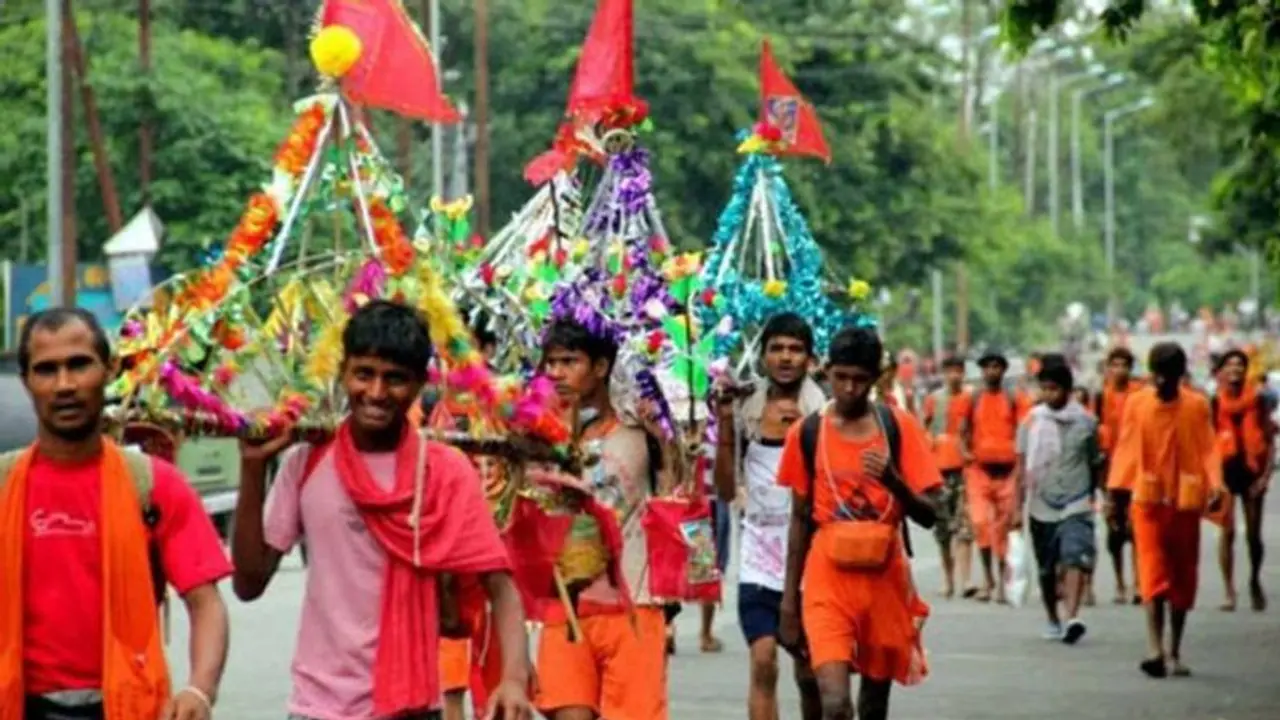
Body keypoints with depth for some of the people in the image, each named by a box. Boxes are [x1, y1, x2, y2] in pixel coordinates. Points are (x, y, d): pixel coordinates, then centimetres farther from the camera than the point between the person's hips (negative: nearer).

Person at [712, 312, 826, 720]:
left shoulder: (822, 414, -2)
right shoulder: (746, 412, 4)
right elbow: (727, 491, 4)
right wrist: (724, 427, -6)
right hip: (759, 552, 1)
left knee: (809, 671, 10)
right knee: (763, 663, -12)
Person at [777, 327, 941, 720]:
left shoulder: (899, 427, -1)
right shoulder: (807, 433, 1)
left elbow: (929, 513, -3)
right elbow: (800, 518, 9)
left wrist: (892, 481, -23)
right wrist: (789, 598, 8)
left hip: (884, 578, 1)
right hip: (828, 582, -1)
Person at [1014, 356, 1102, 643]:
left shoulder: (1086, 422, 0)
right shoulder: (1032, 420, 2)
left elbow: (1095, 464, 9)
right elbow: (1022, 467, 4)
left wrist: (1095, 496, 8)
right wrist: (1018, 508, 2)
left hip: (1076, 507, -2)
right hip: (1041, 508, 2)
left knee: (1076, 560, -20)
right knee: (1047, 569, 11)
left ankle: (1071, 618, -30)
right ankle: (1053, 620, 27)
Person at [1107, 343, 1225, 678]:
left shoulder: (1197, 405, 2)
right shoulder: (1136, 403, 2)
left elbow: (1208, 449, -1)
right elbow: (1126, 449, 3)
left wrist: (1215, 484, -17)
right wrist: (1116, 492, -3)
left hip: (1185, 500, 1)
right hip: (1148, 499, -1)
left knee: (1183, 576, 7)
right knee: (1152, 572, -12)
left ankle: (1174, 652, 18)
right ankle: (1155, 647, -22)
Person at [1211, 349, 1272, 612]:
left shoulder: (1257, 400, 1)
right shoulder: (1214, 403, 0)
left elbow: (1270, 441, 2)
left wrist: (1266, 474, -6)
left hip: (1251, 469, 1)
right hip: (1225, 469, -1)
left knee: (1253, 533, 8)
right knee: (1228, 531, -8)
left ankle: (1255, 582, 31)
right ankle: (1229, 592, -2)